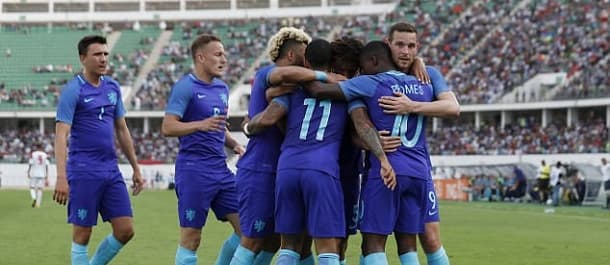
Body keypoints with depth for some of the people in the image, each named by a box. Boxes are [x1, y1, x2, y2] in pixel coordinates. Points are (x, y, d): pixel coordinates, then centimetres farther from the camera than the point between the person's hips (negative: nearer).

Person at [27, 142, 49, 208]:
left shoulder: (33, 154, -2)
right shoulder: (45, 155, 4)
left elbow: (30, 164, -3)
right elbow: (47, 166, 4)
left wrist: (28, 173, 7)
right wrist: (46, 177, 9)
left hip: (34, 174, -2)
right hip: (42, 174, 2)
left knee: (32, 187, 5)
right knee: (40, 188, 5)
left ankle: (34, 198, -22)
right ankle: (38, 203, 0)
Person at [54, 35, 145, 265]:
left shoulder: (113, 88, 11)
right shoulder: (73, 90, -9)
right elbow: (61, 135, -16)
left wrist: (136, 168, 18)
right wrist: (61, 177, -25)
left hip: (111, 170, 6)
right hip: (83, 173, -6)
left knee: (125, 230, 3)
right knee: (82, 235, 0)